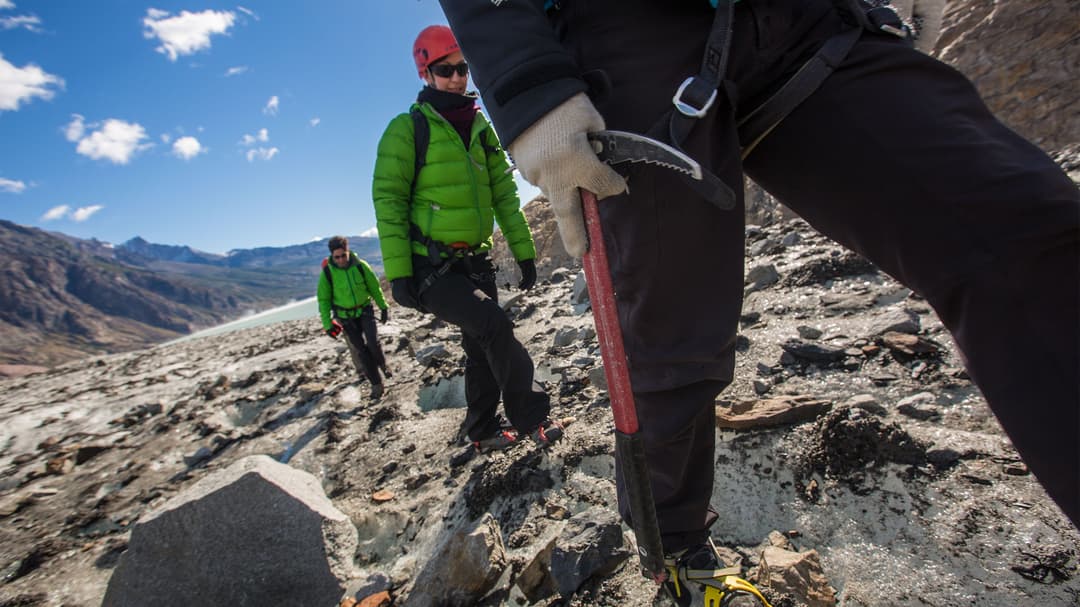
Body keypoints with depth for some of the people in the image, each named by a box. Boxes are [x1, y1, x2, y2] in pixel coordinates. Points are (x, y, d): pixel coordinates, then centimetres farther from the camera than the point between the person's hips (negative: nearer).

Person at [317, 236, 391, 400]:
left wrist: (384, 307, 5)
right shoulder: (327, 272, -14)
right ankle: (376, 384, 9)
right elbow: (323, 299, -4)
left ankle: (383, 365, 17)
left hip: (365, 310, 0)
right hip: (345, 316, 0)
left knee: (373, 342, -15)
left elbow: (375, 287, 0)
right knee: (360, 349, -1)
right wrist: (327, 323, -6)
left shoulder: (360, 265, -14)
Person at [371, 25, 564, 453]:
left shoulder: (481, 128, 12)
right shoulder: (408, 128, -5)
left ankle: (483, 432, 28)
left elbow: (505, 194, 13)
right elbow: (388, 201, -10)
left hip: (475, 262, 6)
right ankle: (533, 417, -4)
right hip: (431, 267, -6)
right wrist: (398, 273, -17)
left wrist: (523, 251, 7)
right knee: (494, 326, -20)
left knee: (482, 349, 10)